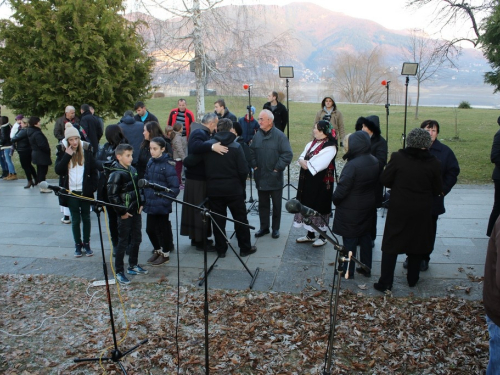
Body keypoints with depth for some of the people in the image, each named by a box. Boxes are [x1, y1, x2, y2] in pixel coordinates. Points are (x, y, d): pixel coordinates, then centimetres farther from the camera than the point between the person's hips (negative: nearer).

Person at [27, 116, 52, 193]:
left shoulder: (31, 132, 9)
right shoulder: (37, 134, -23)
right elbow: (42, 145, -27)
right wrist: (48, 150, -10)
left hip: (36, 154, 10)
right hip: (41, 155, -10)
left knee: (40, 170, 18)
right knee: (43, 170, -4)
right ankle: (43, 187, -1)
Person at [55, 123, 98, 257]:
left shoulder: (86, 149, -1)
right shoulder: (62, 151, -1)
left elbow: (93, 170, 2)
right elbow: (58, 170, -11)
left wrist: (93, 186, -7)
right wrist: (67, 155, -19)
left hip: (85, 190, 0)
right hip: (71, 191, 0)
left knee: (86, 217, 9)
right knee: (75, 219, 6)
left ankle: (87, 244, 20)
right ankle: (78, 245, 16)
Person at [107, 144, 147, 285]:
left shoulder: (132, 170, 6)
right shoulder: (116, 174, -17)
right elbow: (112, 196, -19)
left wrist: (140, 204, 10)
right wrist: (122, 212, -17)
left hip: (136, 211, 8)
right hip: (125, 214, -8)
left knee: (136, 239, 17)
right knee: (123, 242, 0)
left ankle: (133, 266, 33)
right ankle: (119, 272, 10)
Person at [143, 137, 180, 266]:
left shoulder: (167, 165, -14)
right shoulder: (150, 162, 5)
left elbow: (174, 187, -15)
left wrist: (165, 201, -18)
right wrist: (145, 198, 6)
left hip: (161, 205, -6)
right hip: (150, 203, 6)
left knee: (163, 229, 9)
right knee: (150, 229, 13)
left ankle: (165, 254, 27)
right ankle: (157, 250, 36)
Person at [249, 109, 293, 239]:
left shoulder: (279, 136, -11)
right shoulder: (257, 135, 3)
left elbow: (288, 154, -14)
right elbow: (251, 152, 11)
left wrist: (278, 168, -14)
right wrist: (254, 165, 1)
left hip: (275, 178, -4)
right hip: (260, 177, 4)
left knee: (276, 204, 10)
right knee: (263, 204, 13)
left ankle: (276, 228, 22)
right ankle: (264, 227, 25)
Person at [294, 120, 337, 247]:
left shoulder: (329, 147, -16)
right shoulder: (312, 143, 10)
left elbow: (316, 165, -22)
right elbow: (301, 158, 6)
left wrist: (307, 164, -8)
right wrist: (303, 162, -15)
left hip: (321, 183, -8)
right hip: (308, 181, 8)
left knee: (320, 207, 2)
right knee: (308, 206, 13)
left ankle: (322, 237, 17)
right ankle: (310, 234, 27)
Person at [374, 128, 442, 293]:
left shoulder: (398, 157, -13)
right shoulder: (433, 163, -9)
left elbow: (384, 179, -7)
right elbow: (437, 190, -1)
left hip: (398, 209, -1)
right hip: (421, 211, 2)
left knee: (391, 244, 7)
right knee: (416, 244, 18)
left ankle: (385, 283, 10)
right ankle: (412, 279, 32)